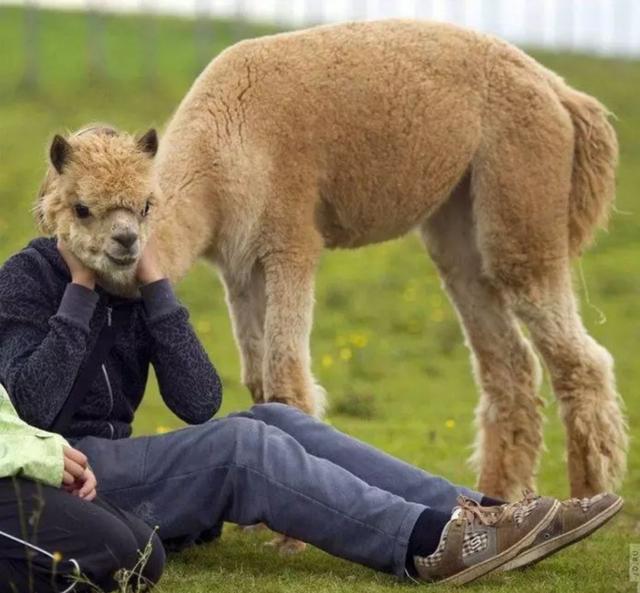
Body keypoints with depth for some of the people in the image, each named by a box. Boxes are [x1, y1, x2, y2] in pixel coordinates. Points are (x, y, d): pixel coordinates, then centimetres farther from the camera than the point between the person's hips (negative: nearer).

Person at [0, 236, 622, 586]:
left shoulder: (133, 283, 11)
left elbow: (198, 403, -2)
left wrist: (155, 287, -9)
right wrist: (80, 290, -18)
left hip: (119, 467, 7)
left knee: (273, 420, -11)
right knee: (241, 444, -24)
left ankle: (482, 514, -22)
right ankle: (429, 540, -37)